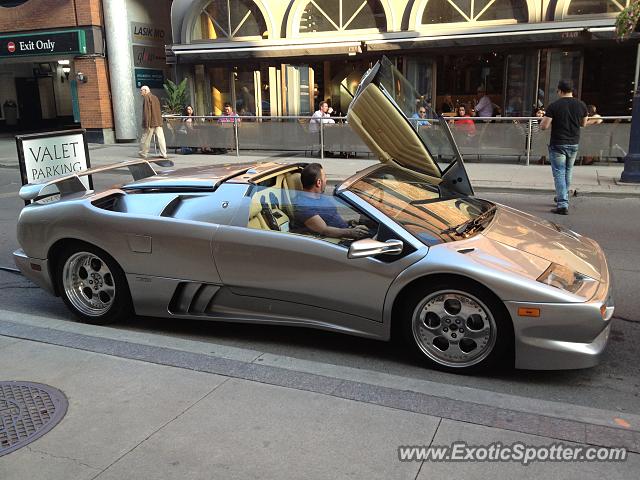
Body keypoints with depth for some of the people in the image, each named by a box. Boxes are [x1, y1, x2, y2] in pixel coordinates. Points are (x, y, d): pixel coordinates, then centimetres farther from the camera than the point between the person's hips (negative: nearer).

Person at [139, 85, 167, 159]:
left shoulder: (146, 98, -8)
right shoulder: (155, 97, 17)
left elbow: (147, 111, -16)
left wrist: (147, 124, -19)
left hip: (151, 122, -7)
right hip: (158, 122, 7)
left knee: (145, 138, 4)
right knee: (161, 138, 2)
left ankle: (143, 153, 13)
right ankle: (163, 154, -2)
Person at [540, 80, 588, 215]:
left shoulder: (554, 106, -13)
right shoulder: (581, 105, 2)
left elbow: (543, 126, -15)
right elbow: (584, 124, 14)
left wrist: (553, 121, 6)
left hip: (558, 145, -5)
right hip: (574, 144, 5)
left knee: (559, 173, -2)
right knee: (568, 172, 20)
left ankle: (562, 205, -9)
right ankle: (563, 198, 35)